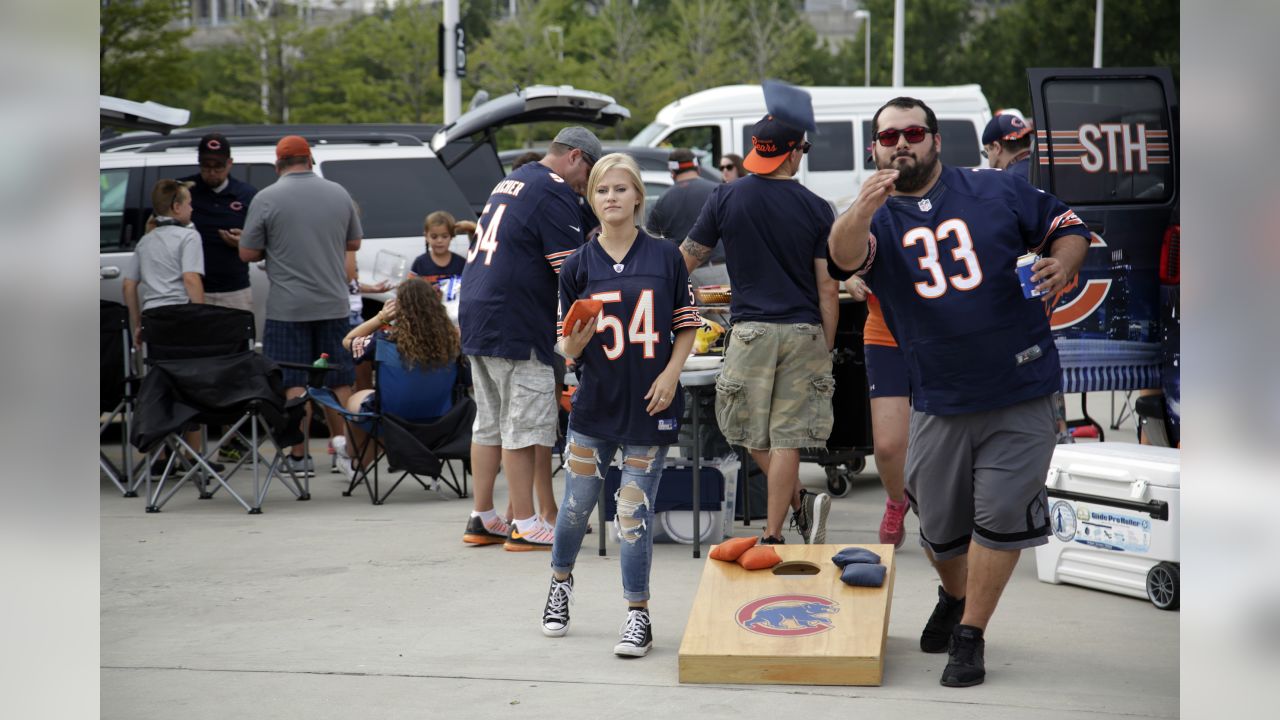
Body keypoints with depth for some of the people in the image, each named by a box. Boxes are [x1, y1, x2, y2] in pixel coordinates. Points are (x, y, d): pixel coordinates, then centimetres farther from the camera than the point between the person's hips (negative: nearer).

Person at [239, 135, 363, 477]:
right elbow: (354, 243, 15)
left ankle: (299, 456, 0)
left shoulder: (266, 199, -7)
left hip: (288, 308, -3)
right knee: (338, 383, 10)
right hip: (334, 304, 3)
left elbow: (247, 254, -3)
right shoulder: (339, 194, 5)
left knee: (295, 384, 0)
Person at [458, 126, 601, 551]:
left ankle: (482, 520, 17)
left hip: (476, 317, 10)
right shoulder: (554, 193, -10)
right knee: (524, 426, -5)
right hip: (515, 325, -9)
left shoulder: (512, 182, 20)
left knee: (489, 423, 13)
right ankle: (524, 526, -2)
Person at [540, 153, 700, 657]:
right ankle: (561, 581, 37)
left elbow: (687, 326, 5)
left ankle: (638, 614, 5)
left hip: (651, 406, -2)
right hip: (595, 404, 2)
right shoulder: (578, 266, 2)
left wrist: (671, 373, -8)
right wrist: (579, 335, -19)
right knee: (577, 504, 10)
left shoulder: (666, 258, 0)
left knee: (635, 510, -3)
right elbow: (569, 348, 4)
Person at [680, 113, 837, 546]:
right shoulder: (816, 209, 0)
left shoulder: (725, 199, -1)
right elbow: (828, 290, 0)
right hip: (803, 332, 1)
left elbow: (684, 262, 5)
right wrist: (827, 349, 8)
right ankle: (773, 534, 2)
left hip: (751, 328, -1)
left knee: (753, 436, 13)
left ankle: (801, 502, 4)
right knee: (786, 439, 2)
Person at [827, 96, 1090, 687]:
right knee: (940, 524, 12)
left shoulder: (998, 191, 2)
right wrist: (862, 212, -43)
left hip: (1021, 396, -1)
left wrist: (1062, 265, -12)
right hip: (939, 404, 2)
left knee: (1001, 513, -5)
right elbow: (844, 257, -21)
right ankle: (954, 597, 43)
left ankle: (970, 636, 9)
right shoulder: (876, 218, 2)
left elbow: (1067, 226, 11)